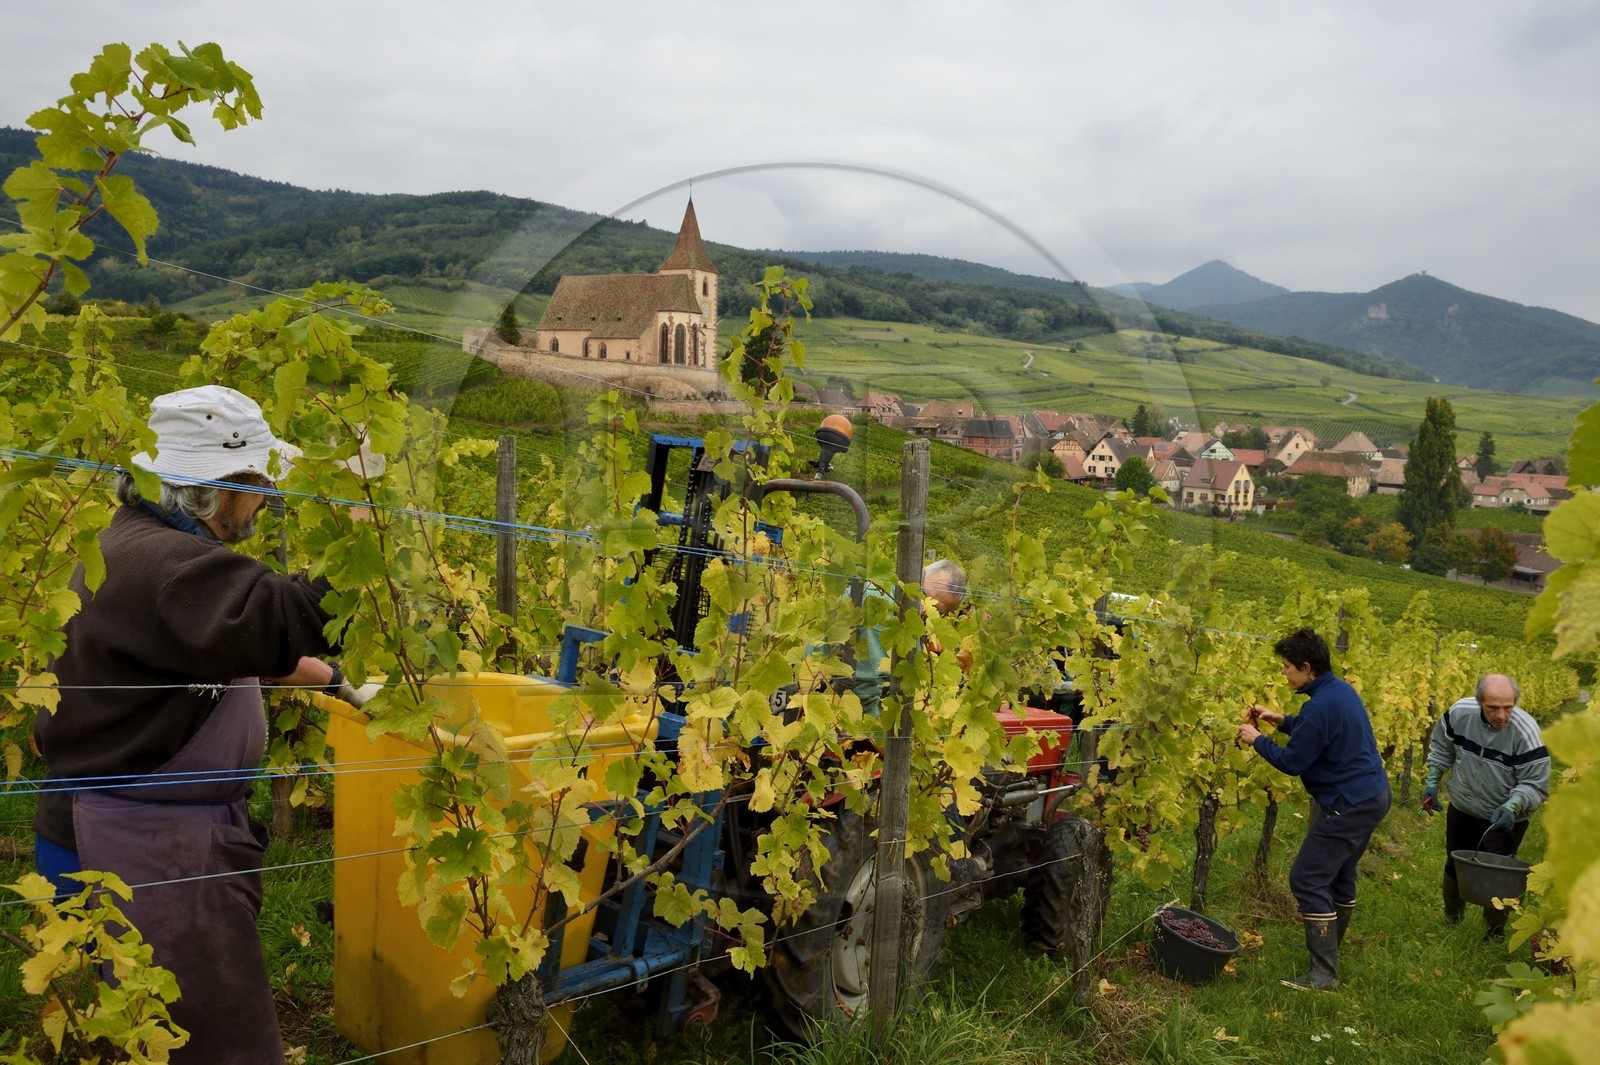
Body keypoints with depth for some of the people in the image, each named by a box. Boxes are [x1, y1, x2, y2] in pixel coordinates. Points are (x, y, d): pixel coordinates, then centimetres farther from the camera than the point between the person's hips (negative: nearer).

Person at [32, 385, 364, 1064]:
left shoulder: (154, 546, 11)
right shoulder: (155, 563, -25)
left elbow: (238, 637, 23)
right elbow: (274, 619, -41)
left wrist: (335, 680, 24)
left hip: (173, 833, 11)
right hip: (138, 850, -11)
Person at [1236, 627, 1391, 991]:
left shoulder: (1320, 705, -24)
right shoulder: (1341, 690, 7)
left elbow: (1292, 762, -17)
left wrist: (1257, 741, -3)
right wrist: (1281, 720, 14)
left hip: (1349, 804, -11)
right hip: (1371, 796, 11)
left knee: (1307, 880, -7)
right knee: (1339, 875, 22)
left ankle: (1324, 974, -5)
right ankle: (1330, 948, 37)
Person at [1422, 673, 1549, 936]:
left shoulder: (1526, 733, -29)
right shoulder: (1460, 712, -19)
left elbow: (1536, 785, -20)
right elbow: (1441, 746, 3)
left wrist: (1513, 806, -36)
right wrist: (1432, 781, 1)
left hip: (1503, 821, -4)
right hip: (1461, 811, 4)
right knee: (1454, 868, 20)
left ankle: (1494, 935, 19)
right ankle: (1451, 921, 44)